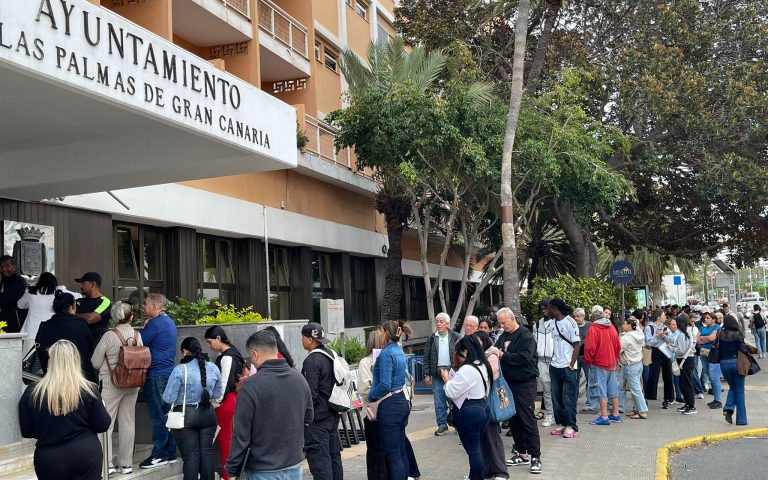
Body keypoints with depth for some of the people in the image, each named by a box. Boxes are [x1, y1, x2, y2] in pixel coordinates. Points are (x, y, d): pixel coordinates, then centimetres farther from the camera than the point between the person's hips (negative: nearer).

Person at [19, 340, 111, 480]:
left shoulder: (32, 393, -7)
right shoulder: (89, 389, -8)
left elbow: (26, 432, 2)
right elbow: (102, 426, -2)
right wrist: (97, 409, 18)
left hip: (49, 459, 1)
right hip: (86, 454, -1)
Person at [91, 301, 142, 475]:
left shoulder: (109, 335, -13)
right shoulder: (138, 335, -2)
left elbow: (95, 362, -6)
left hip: (110, 384, -4)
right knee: (128, 422, 11)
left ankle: (107, 464, 2)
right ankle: (126, 464, 18)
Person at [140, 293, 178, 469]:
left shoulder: (155, 323, -14)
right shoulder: (168, 321, 16)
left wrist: (144, 327, 2)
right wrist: (147, 326, 12)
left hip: (156, 375, -10)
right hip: (168, 372, 10)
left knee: (158, 415, -4)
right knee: (166, 413, 13)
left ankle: (160, 454, 1)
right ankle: (170, 453, 18)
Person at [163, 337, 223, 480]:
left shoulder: (180, 370, -15)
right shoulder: (213, 368, 1)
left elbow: (168, 398, -12)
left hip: (186, 416, -4)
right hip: (208, 414, 4)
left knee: (191, 455, 2)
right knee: (207, 451, 11)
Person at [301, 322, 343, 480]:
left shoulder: (311, 360, -18)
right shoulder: (331, 355, 9)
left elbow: (310, 394, -21)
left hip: (317, 418, -9)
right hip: (332, 415, 9)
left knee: (319, 458, -5)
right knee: (333, 454, 16)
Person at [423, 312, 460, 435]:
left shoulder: (455, 337, 2)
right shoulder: (431, 338, 7)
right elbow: (426, 358, 8)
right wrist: (427, 374, 1)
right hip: (437, 373, 2)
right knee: (439, 401, 4)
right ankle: (442, 424, 14)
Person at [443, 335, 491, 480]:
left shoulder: (467, 370, -22)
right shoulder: (483, 366, 8)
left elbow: (451, 392, -18)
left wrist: (446, 378, -1)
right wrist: (452, 377, 9)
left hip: (468, 413, -9)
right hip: (482, 408, 9)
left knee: (472, 449, 3)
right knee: (476, 447, 19)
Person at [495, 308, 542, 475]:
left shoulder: (526, 336, -11)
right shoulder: (503, 337, 11)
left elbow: (524, 357, -23)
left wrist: (503, 355, -20)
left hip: (525, 383, -7)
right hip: (509, 382, 7)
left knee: (527, 420, -7)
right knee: (513, 420, 11)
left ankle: (535, 456, -1)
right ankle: (521, 453, 21)